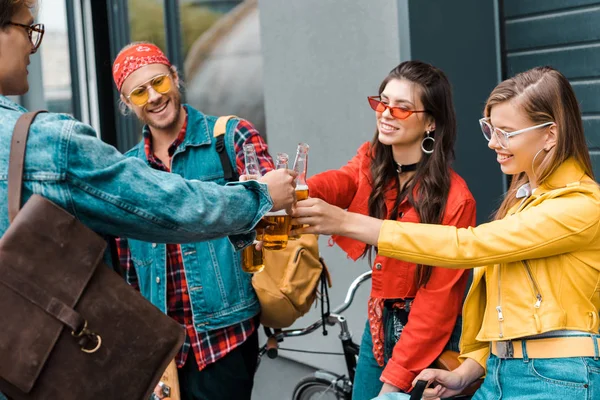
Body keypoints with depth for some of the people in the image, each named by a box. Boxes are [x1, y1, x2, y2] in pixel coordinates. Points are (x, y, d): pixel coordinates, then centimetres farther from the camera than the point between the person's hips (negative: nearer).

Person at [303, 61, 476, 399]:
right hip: (378, 324, 5)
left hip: (428, 340, -5)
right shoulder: (371, 163, 0)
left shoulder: (455, 200, -17)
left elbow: (439, 299, -17)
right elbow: (340, 182, -23)